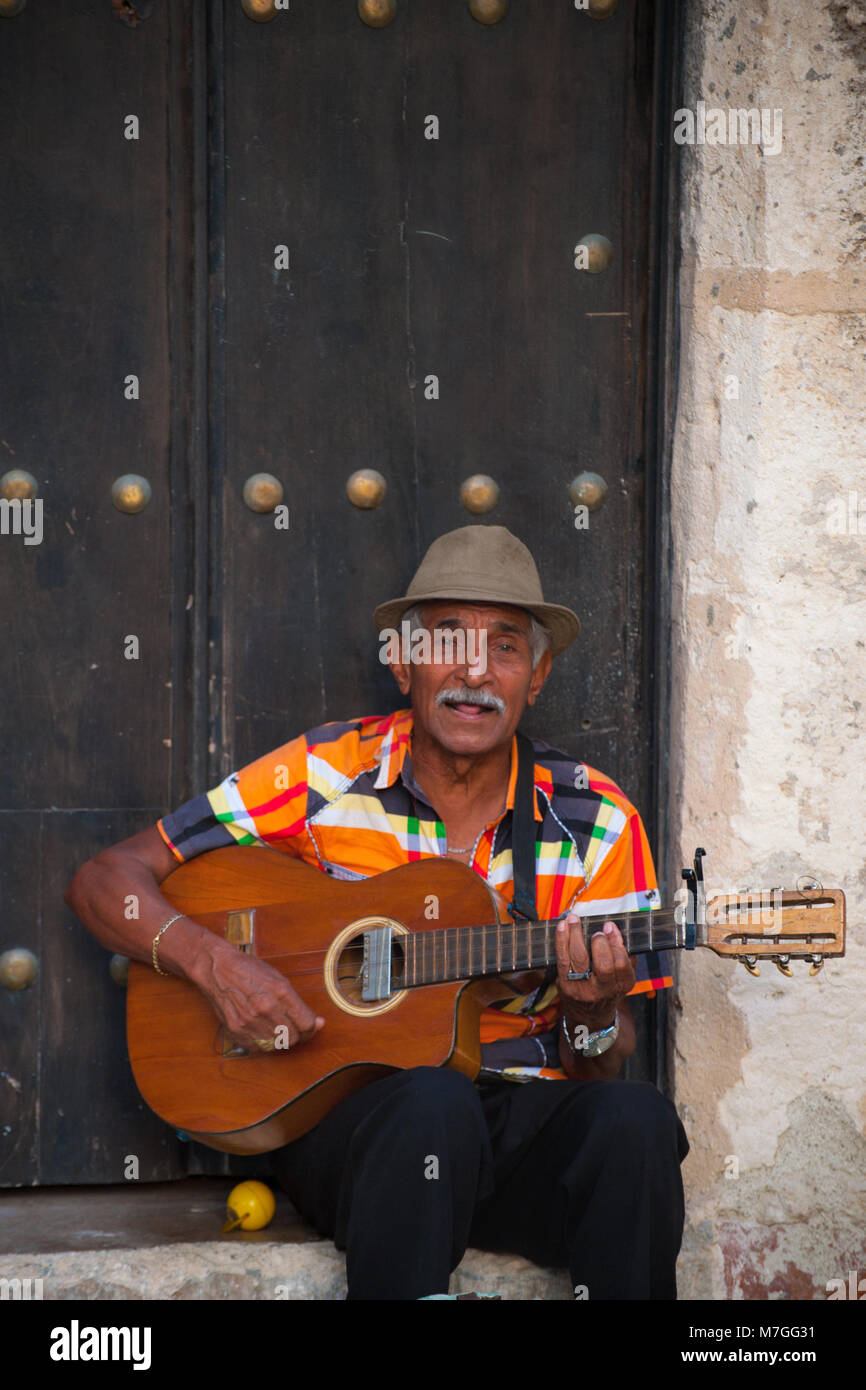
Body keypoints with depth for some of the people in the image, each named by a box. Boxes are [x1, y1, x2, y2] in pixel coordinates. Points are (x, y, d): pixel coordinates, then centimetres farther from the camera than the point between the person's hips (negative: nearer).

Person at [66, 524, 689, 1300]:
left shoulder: (595, 820, 4)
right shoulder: (323, 777, 0)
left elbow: (602, 1069, 8)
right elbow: (104, 882, 1)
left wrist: (594, 1015, -17)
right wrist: (214, 964, -17)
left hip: (523, 1118, 2)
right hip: (342, 1109, -2)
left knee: (632, 1118, -30)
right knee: (433, 1104, -36)